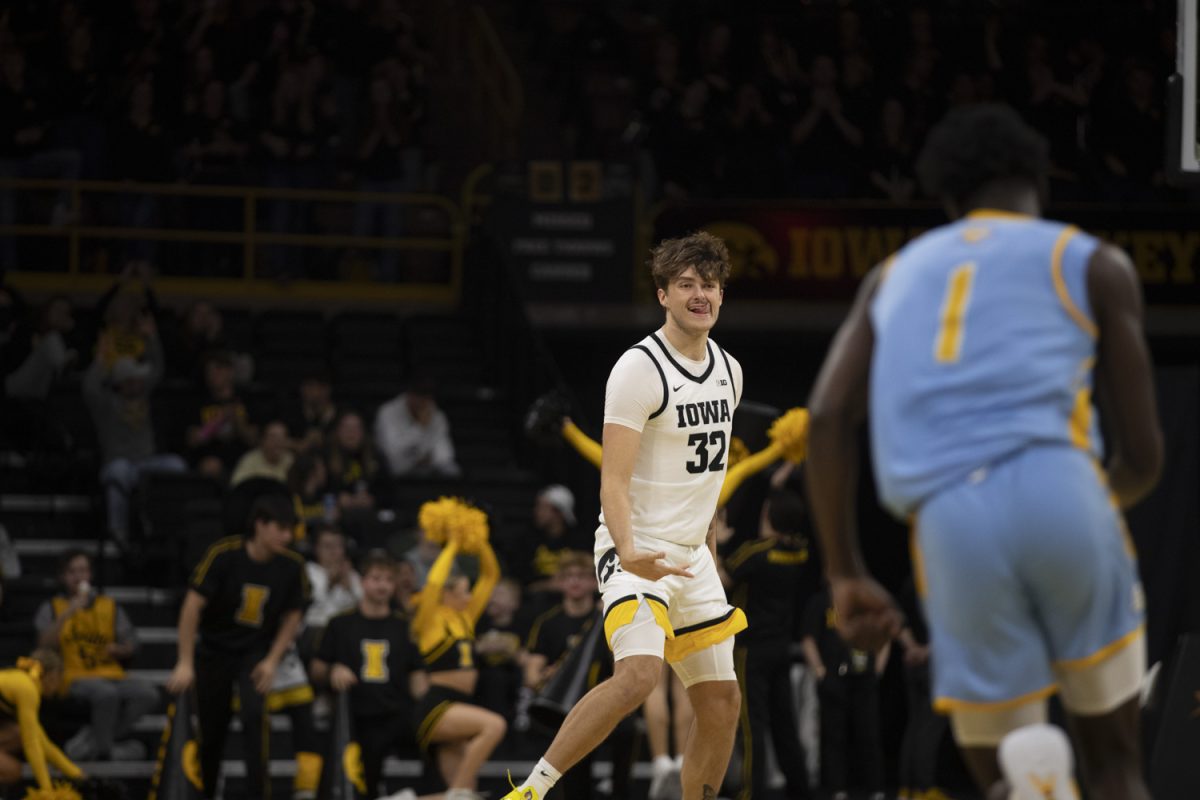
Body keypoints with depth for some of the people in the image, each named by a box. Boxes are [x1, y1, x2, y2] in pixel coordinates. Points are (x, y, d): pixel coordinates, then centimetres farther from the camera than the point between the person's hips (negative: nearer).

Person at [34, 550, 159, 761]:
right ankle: (105, 747, -12)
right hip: (75, 678, -4)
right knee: (106, 693, -38)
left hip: (112, 674, 4)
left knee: (147, 693, -26)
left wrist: (117, 649, -3)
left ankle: (88, 741, -18)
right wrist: (67, 613, -14)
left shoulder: (109, 606, 19)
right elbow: (45, 645, -6)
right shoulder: (52, 608, 10)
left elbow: (130, 647, 20)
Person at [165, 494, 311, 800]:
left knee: (254, 716, -23)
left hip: (257, 652, 0)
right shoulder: (223, 554, -20)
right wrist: (185, 663, -19)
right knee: (211, 731, 5)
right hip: (214, 650, 0)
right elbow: (193, 605, -17)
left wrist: (272, 662, -10)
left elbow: (292, 617, 1)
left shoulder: (292, 566, -13)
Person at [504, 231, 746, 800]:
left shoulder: (728, 371, 11)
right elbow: (613, 481, -19)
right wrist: (630, 554, -35)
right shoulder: (639, 369, -14)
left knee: (722, 701, 6)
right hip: (638, 553, -8)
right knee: (638, 674, -29)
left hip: (691, 558, 8)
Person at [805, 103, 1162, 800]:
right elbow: (1143, 455, 14)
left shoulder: (897, 272, 28)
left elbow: (829, 416, 12)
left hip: (948, 518, 2)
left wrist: (846, 576, 14)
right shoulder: (1094, 264, 19)